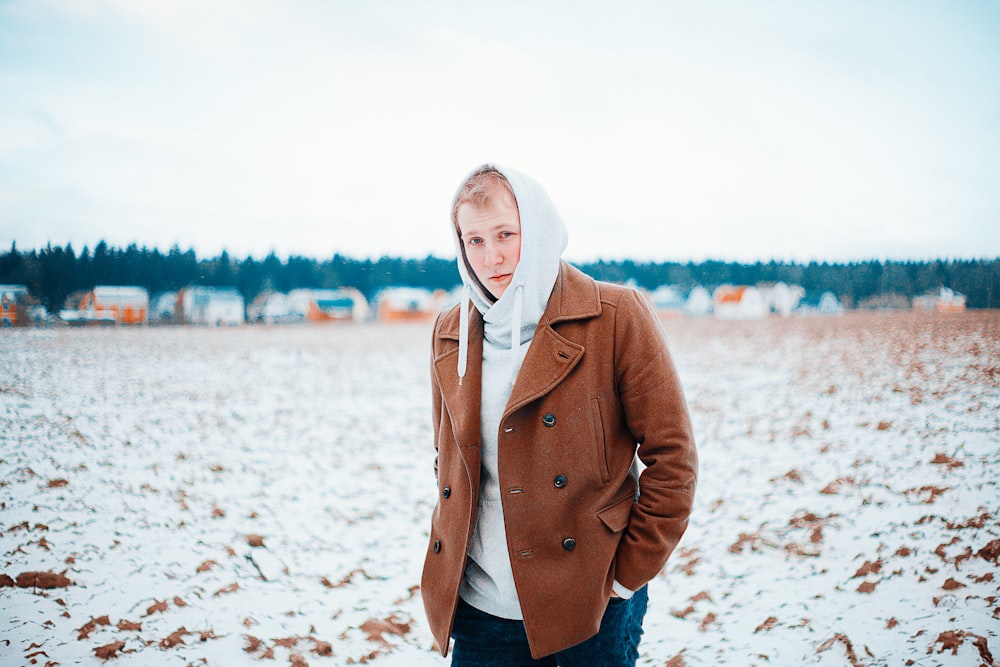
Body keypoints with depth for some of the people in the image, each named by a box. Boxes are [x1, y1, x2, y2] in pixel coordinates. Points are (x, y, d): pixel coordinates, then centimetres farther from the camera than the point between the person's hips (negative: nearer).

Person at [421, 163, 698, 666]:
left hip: (590, 608, -3)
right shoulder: (450, 333, 5)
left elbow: (672, 457, -7)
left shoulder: (616, 317, -9)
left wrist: (626, 576, -7)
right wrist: (449, 558, 10)